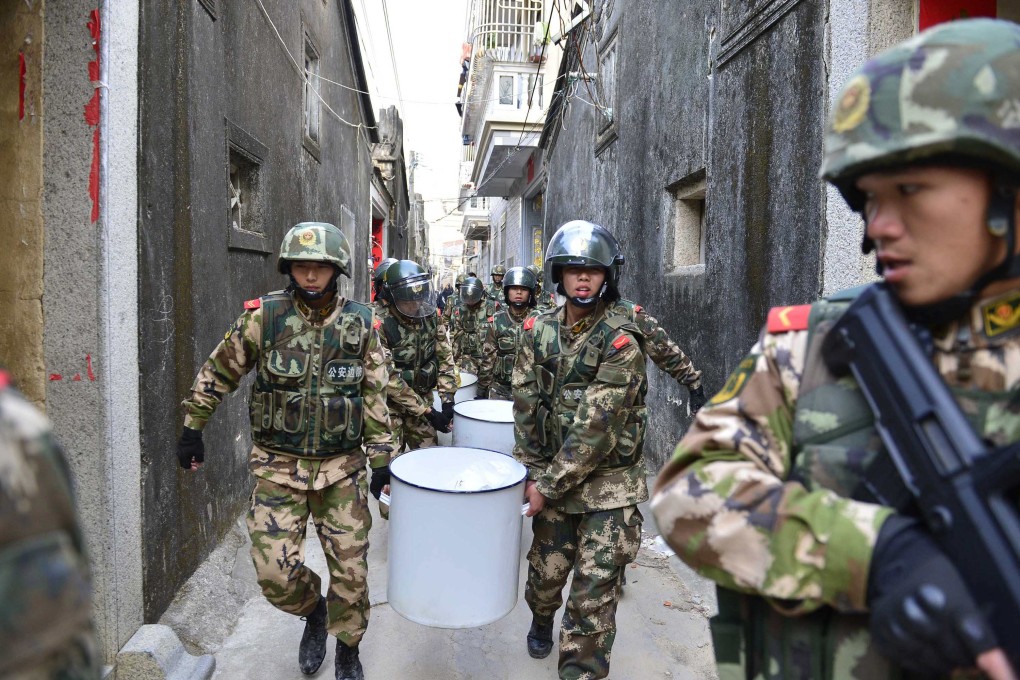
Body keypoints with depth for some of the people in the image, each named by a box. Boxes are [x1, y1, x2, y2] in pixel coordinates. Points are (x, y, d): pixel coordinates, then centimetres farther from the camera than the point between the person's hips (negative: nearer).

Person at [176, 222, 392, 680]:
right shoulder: (263, 316, -6)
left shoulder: (361, 324, -3)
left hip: (342, 468, 1)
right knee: (275, 572, -3)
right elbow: (218, 372, 5)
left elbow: (375, 396, 2)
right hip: (278, 465, 0)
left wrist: (380, 459, 1)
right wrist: (192, 428, 8)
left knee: (350, 570, 7)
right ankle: (313, 610, 32)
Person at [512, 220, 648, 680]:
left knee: (594, 592, -1)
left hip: (608, 484, -4)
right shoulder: (539, 331, 1)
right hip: (553, 476, 4)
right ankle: (541, 620, 50)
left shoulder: (620, 341, -15)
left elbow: (596, 423, -19)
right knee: (545, 570, 18)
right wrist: (533, 472, -4)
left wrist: (549, 484, -16)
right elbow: (526, 404, 2)